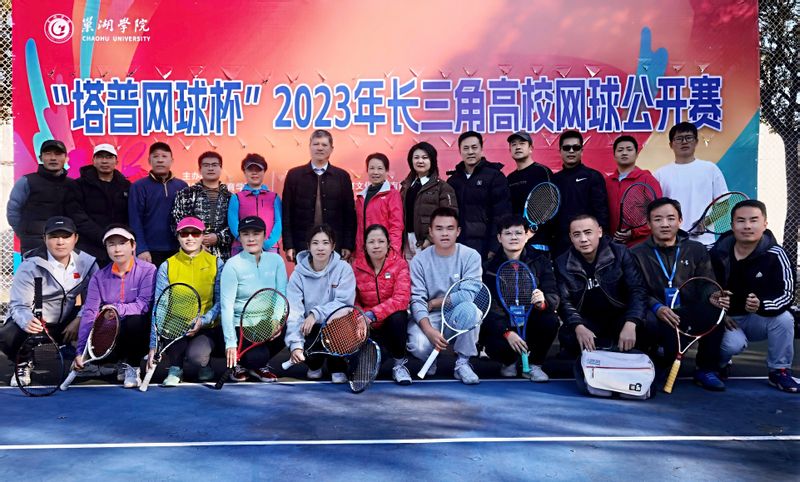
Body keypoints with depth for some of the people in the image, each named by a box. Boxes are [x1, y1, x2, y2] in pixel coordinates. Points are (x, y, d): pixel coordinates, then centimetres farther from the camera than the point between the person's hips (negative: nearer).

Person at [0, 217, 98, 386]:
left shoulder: (86, 263, -6)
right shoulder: (30, 266, -15)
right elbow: (18, 305, -18)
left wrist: (79, 320, -23)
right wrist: (27, 322, -42)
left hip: (66, 324, 2)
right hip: (35, 323, -2)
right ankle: (23, 363, 6)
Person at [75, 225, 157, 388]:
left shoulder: (147, 270, -7)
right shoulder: (99, 277, 2)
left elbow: (144, 304, -20)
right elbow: (89, 315, -6)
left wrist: (118, 309, -36)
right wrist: (80, 352, -13)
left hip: (139, 331, -3)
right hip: (111, 335, 3)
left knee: (134, 320, -35)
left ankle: (132, 367, -8)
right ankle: (124, 361, 10)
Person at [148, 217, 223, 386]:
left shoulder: (216, 263, -1)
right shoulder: (167, 266, 0)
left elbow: (221, 301, -5)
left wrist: (202, 321, -23)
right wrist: (154, 345, -15)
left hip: (207, 328, -1)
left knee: (196, 356, -30)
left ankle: (204, 364, 10)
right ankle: (175, 367, -6)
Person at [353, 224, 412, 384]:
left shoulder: (399, 264, -10)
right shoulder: (356, 266, -4)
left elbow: (401, 299, -23)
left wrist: (373, 314, -34)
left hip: (392, 321, -1)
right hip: (368, 326, 1)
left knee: (398, 317, -35)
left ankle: (400, 364, -9)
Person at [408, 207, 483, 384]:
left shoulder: (471, 256, -7)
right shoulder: (419, 261, -5)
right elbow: (417, 300, -13)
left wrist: (433, 303, -11)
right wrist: (429, 331, -29)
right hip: (429, 318, 0)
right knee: (419, 346, -31)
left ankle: (462, 362, -13)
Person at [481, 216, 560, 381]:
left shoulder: (540, 261, -4)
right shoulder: (490, 267, -7)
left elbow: (553, 297, -14)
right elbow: (489, 306, -15)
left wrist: (543, 302, -39)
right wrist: (507, 332, -30)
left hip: (531, 321, 1)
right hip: (501, 325, -1)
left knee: (551, 321, -29)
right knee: (495, 346, -31)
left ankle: (535, 365, -1)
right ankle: (509, 361, 11)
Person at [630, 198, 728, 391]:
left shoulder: (697, 250, 14)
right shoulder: (637, 254, 6)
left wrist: (715, 298, -20)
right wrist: (657, 307, -26)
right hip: (657, 318, -2)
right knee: (648, 319, -37)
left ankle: (706, 369, -7)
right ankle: (660, 365, -4)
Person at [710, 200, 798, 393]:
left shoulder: (775, 254, -13)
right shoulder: (717, 253, -11)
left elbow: (786, 294, -17)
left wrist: (761, 305, -38)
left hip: (758, 319, 1)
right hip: (723, 319, -1)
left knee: (784, 319, -28)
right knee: (733, 343, -31)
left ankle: (779, 371, -4)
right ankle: (716, 365, 7)